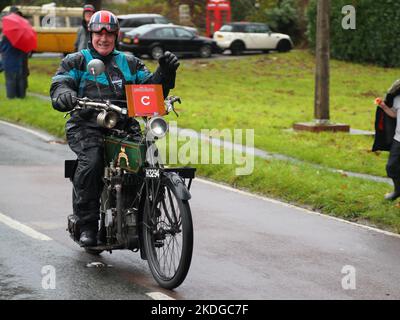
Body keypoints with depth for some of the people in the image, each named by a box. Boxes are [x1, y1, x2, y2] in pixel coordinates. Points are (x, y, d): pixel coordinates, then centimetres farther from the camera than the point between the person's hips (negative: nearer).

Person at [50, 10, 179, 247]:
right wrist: (65, 95, -26)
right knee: (91, 162, -32)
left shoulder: (130, 63, 22)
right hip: (87, 126, -2)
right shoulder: (76, 62, 14)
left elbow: (151, 88, 15)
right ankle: (87, 224, -23)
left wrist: (165, 72, -5)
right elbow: (60, 84, -2)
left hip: (124, 126, 3)